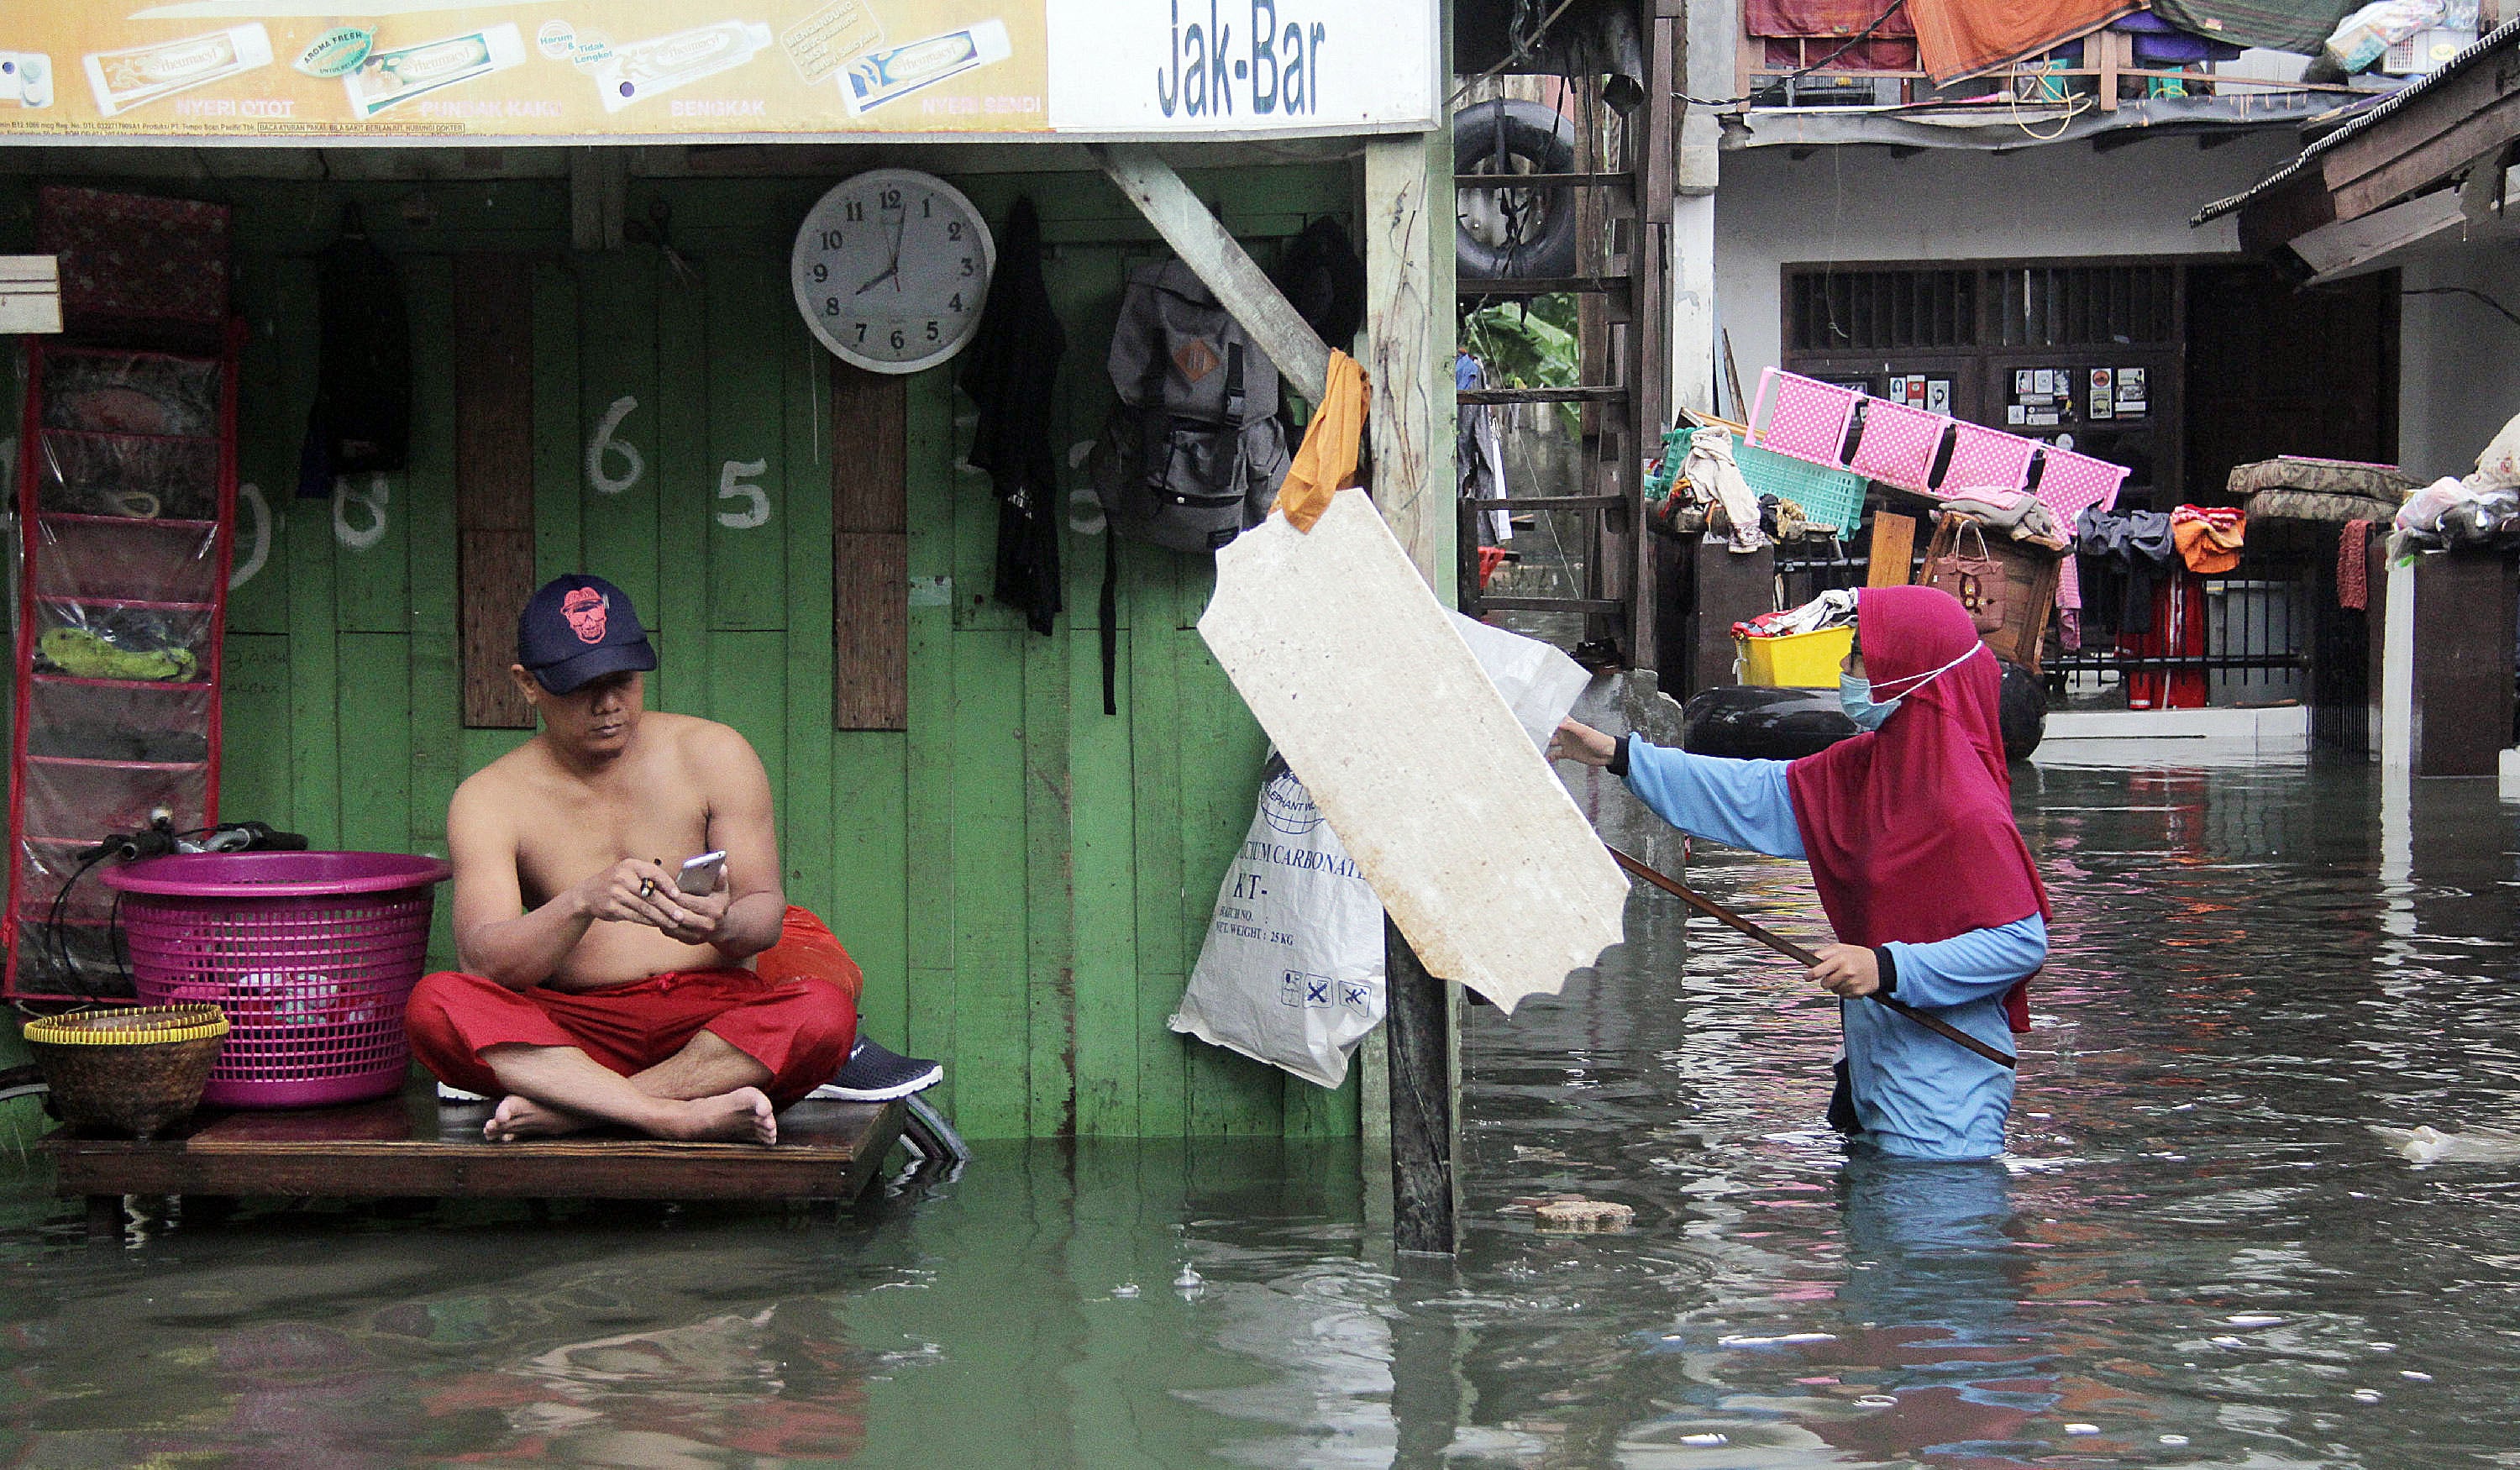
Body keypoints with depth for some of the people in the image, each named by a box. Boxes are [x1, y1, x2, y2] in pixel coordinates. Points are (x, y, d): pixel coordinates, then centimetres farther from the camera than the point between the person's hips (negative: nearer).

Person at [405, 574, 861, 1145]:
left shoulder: (714, 754, 4)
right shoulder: (488, 801, 2)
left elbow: (766, 911, 1)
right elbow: (481, 961, -11)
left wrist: (723, 925, -25)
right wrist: (582, 903, -30)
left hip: (712, 1017, 0)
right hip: (578, 1029, 0)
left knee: (825, 1012, -32)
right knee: (433, 1006, -29)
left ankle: (563, 1110, -30)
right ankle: (681, 1116, -39)